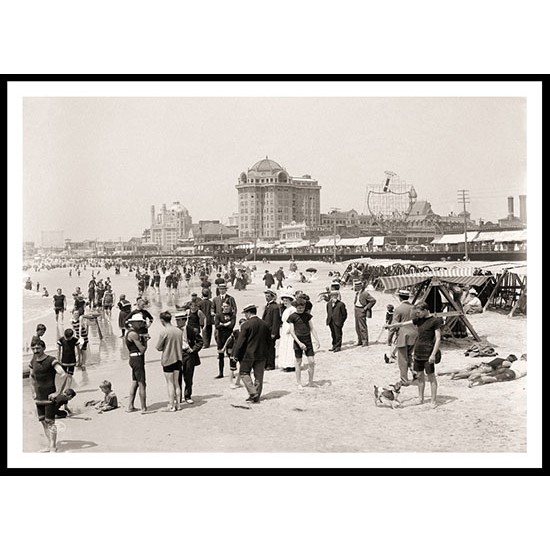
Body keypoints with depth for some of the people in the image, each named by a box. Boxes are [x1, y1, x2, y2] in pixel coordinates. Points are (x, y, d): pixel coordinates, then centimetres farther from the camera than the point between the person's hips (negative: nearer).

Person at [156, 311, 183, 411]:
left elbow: (158, 347, -10)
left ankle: (171, 405, 5)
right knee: (176, 382, 13)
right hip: (178, 358, 5)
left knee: (170, 383, 2)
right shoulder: (179, 331, 1)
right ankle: (177, 404, 16)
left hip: (168, 360, -5)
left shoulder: (164, 332, -16)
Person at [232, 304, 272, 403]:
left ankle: (253, 393, -5)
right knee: (259, 376, 11)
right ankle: (257, 397, 16)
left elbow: (241, 341, -13)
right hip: (261, 354, 5)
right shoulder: (265, 324, 4)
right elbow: (269, 340, 10)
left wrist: (236, 354, -5)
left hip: (248, 354, -5)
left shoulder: (246, 325, -14)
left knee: (244, 373, 8)